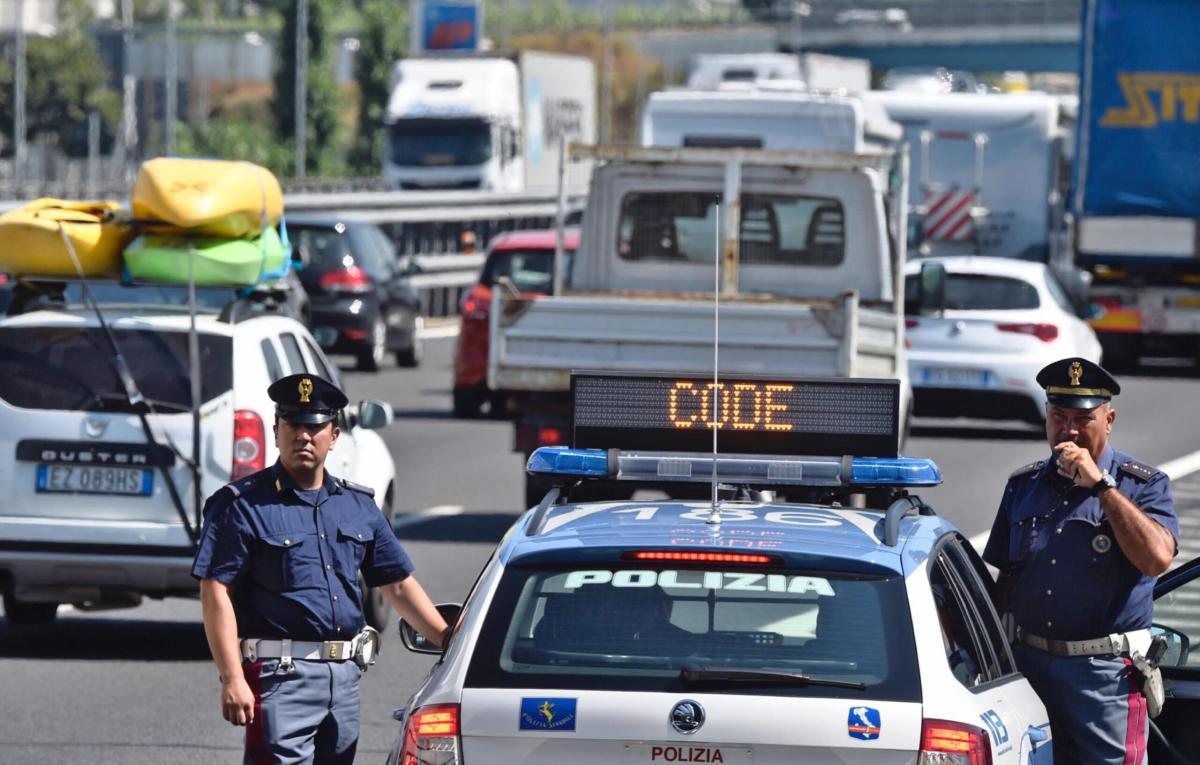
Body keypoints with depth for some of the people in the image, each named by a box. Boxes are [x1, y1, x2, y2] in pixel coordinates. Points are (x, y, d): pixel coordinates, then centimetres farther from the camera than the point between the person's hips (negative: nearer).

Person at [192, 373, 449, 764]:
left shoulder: (359, 505, 15)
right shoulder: (242, 505, -4)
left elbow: (400, 585, 19)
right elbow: (216, 593, -10)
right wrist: (232, 679, -18)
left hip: (345, 674, 7)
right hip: (280, 674, -7)